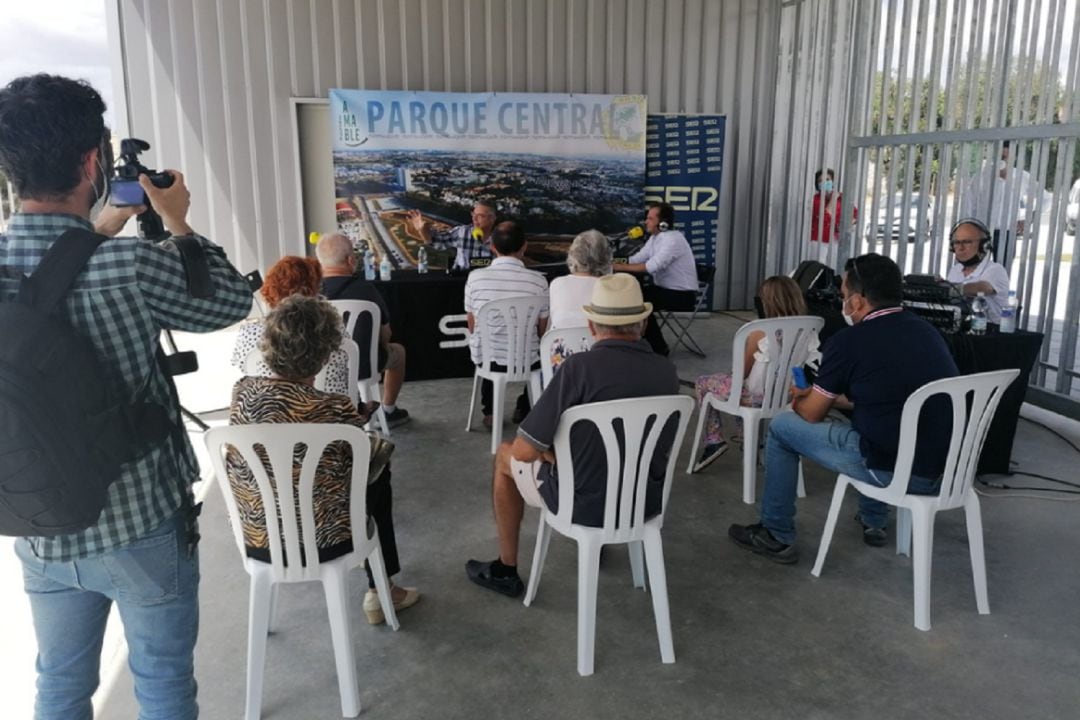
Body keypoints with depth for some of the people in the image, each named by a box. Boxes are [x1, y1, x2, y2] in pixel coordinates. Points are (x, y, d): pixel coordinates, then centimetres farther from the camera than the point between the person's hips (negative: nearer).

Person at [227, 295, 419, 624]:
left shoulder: (242, 393, -11)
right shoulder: (335, 412, -26)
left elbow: (235, 467, 7)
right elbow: (366, 473, -9)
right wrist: (379, 447, 13)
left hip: (257, 541, 5)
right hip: (321, 543, -5)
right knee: (379, 473, 23)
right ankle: (379, 593, 32)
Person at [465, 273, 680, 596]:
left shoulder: (580, 367, -22)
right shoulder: (666, 370, -5)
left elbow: (524, 451, -19)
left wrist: (551, 453, 4)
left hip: (586, 505, -5)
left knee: (507, 455, 22)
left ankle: (506, 569, 31)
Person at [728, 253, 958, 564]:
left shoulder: (849, 340, -11)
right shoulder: (927, 330, 10)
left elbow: (811, 415, 1)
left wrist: (800, 400, 23)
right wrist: (831, 397, 30)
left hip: (892, 469, -8)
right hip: (942, 467, 8)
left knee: (781, 427, 9)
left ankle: (776, 535, 19)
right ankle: (873, 521, 40)